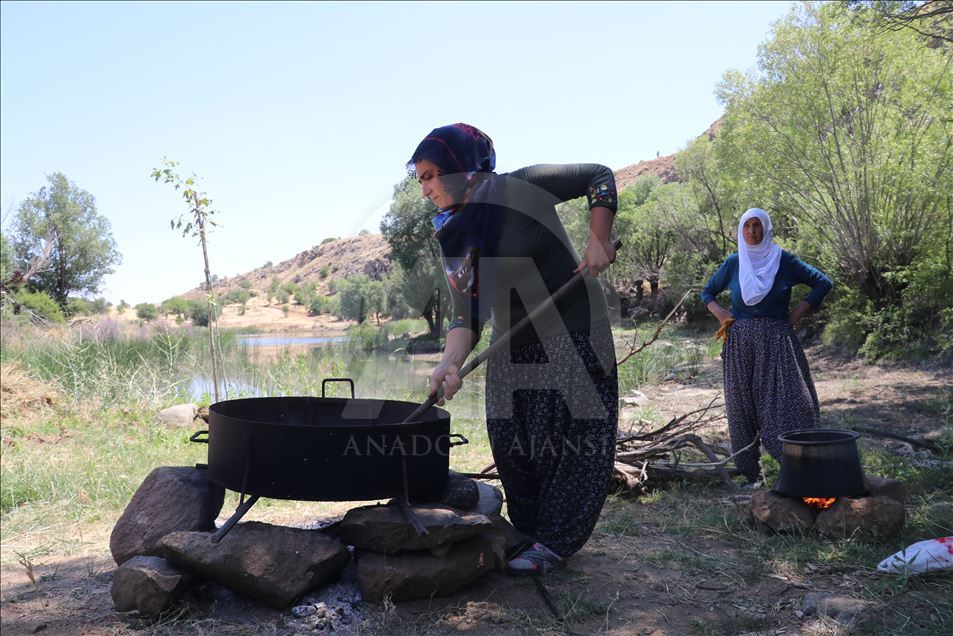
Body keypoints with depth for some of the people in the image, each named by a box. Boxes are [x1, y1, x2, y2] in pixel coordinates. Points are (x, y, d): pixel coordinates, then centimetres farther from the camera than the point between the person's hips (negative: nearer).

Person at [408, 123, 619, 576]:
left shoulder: (522, 189, -16)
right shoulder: (453, 240, -1)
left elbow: (599, 176, -6)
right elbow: (466, 316, -7)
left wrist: (598, 240, -17)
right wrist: (449, 364, -24)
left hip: (574, 335, -5)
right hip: (512, 347, 6)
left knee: (571, 437, -1)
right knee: (509, 439, 6)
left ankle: (553, 542, 14)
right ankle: (528, 530, 26)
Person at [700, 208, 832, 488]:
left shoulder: (784, 260, 2)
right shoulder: (733, 263, 8)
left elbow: (822, 283, 6)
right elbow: (707, 292, 21)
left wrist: (798, 312, -2)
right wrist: (720, 314, 3)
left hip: (776, 343, -2)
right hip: (740, 344, 2)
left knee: (786, 402, -9)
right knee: (743, 408, 3)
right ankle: (752, 475, 12)